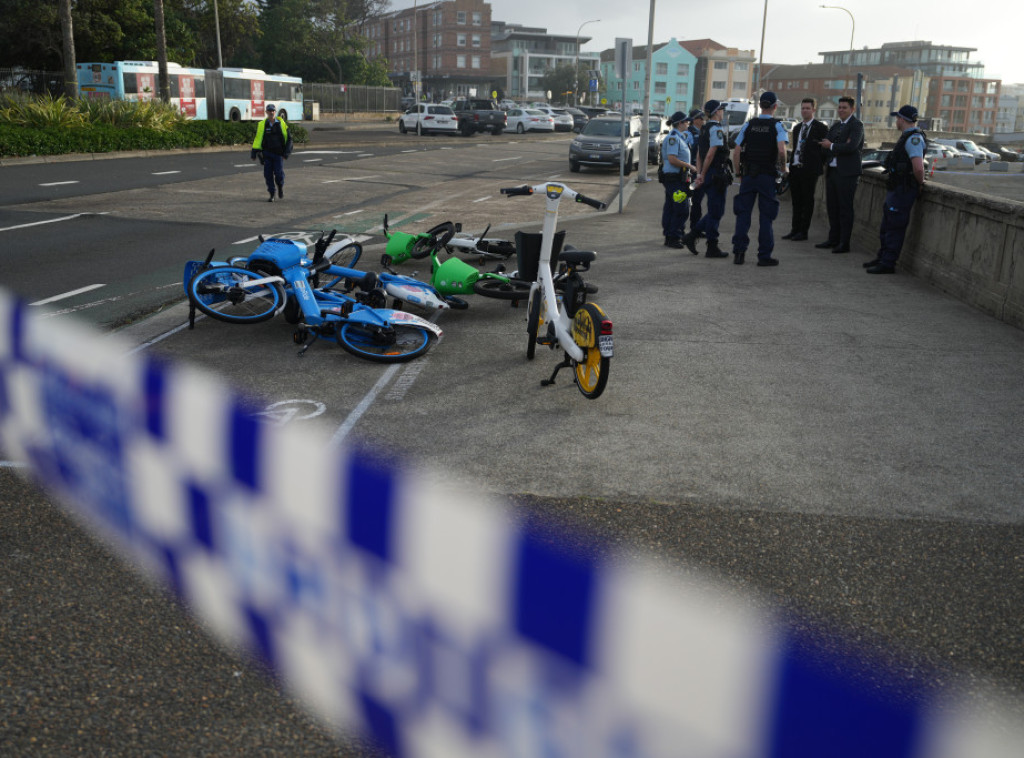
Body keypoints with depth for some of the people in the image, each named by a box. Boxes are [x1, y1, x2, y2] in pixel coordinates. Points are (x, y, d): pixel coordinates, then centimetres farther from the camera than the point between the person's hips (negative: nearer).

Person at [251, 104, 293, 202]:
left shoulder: (281, 124, 2)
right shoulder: (262, 125, 2)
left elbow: (288, 139, 6)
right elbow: (257, 139, 4)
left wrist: (287, 152, -3)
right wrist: (254, 153, -1)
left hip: (278, 154, -1)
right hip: (267, 153, 1)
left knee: (279, 174, -10)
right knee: (268, 174, -1)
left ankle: (280, 186, 22)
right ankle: (271, 195, 10)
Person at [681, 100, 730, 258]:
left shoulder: (704, 129, 17)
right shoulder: (717, 129, -12)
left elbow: (699, 155, 17)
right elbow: (711, 154, -18)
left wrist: (699, 174, 13)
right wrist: (702, 174, -14)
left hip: (709, 175, 9)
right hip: (717, 174, -9)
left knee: (714, 211, 15)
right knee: (716, 212, -3)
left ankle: (691, 235, 13)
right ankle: (712, 248, 2)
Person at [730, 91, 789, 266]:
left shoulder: (748, 125, 6)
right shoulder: (777, 126, -3)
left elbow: (736, 152, 2)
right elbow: (781, 150, -17)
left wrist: (738, 173, 11)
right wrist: (784, 168, -1)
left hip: (748, 175, 2)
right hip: (768, 176, -2)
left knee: (743, 213, 8)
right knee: (765, 216, 3)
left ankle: (739, 252, 5)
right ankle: (764, 256, 5)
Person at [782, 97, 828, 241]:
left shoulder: (820, 127, -2)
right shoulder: (797, 128, 17)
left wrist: (821, 165, -5)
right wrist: (791, 165, 14)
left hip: (809, 170, -6)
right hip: (795, 168, 6)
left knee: (807, 201, 0)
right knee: (796, 201, 10)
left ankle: (803, 231, 4)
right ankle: (795, 229, 17)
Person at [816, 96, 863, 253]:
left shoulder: (856, 125, -5)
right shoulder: (836, 125, 17)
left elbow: (851, 147, -18)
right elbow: (825, 144, 10)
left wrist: (831, 146, -8)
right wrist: (840, 146, -8)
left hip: (847, 173, -7)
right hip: (832, 171, 7)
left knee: (845, 208, -5)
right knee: (832, 207, 12)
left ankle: (844, 243, -2)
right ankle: (833, 240, 21)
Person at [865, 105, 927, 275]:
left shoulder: (914, 138, -18)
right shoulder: (907, 137, 15)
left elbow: (918, 167, -30)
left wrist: (920, 183, -14)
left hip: (903, 190, -10)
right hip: (896, 188, 10)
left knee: (895, 227, -6)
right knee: (887, 225, 18)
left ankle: (888, 264, -1)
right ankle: (882, 258, 28)